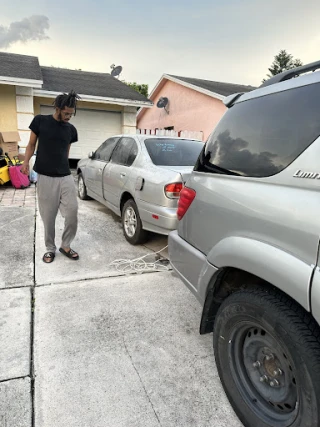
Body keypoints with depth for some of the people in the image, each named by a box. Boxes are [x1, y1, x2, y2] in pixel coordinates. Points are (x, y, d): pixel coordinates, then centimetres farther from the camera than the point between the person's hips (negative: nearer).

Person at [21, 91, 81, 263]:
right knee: (48, 217, 3)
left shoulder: (71, 130, 8)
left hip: (66, 177, 3)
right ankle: (50, 248, 21)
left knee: (72, 213, -3)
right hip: (45, 178, -2)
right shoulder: (40, 121, 0)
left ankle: (65, 246, 17)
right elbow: (31, 144, 6)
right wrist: (26, 162, -10)